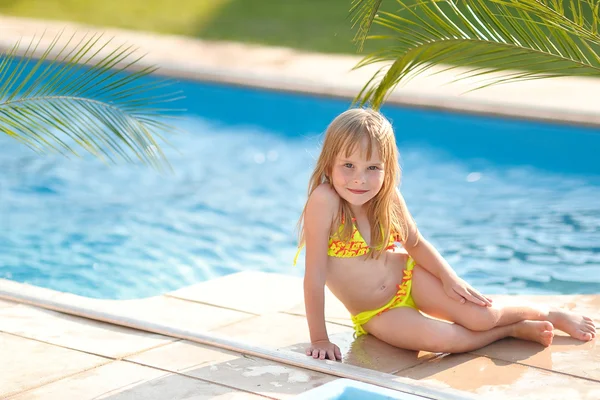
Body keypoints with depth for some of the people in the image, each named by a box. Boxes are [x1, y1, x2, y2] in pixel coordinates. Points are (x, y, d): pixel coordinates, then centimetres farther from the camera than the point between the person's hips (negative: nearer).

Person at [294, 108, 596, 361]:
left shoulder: (387, 196, -12)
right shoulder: (324, 200, -28)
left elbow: (415, 242, 4)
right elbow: (314, 276, -28)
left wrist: (449, 277, -9)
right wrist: (319, 340, -27)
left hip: (408, 277, 3)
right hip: (376, 314, -3)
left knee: (481, 316, -15)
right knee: (438, 339, -29)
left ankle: (550, 315, 14)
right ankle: (514, 329, -4)